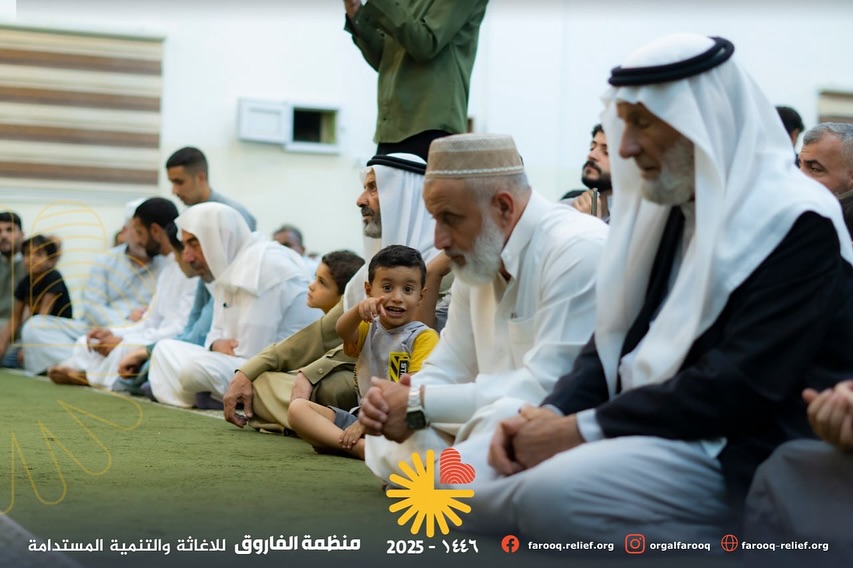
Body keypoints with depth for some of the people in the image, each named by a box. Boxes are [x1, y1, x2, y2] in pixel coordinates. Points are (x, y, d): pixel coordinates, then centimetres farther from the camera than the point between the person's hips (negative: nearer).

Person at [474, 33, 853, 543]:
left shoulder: (794, 223, -15)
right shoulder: (669, 206, 12)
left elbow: (741, 385, -23)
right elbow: (616, 339, 13)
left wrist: (583, 428, -21)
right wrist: (553, 414, -7)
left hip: (737, 455, -8)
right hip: (649, 425, 8)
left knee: (553, 494, -31)